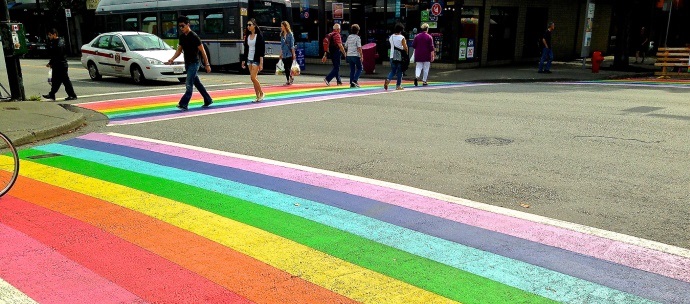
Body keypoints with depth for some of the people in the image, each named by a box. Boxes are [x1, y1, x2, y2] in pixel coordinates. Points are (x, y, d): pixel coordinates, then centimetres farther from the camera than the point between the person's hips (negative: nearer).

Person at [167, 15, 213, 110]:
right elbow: (179, 50, 15)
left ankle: (184, 104, -13)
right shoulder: (182, 36, 9)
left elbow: (202, 51, -12)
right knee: (197, 83, 15)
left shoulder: (193, 36, -14)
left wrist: (207, 64, -12)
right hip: (187, 63, 9)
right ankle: (208, 100, 25)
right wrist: (172, 59, -2)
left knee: (189, 84, -11)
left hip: (194, 63, -8)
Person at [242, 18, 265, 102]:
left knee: (253, 77, -14)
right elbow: (246, 49, 17)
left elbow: (262, 49, -11)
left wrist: (261, 63, -17)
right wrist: (244, 60, 14)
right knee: (254, 79, 6)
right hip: (249, 59, 7)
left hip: (256, 59, -7)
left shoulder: (259, 36, -8)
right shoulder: (247, 36, 11)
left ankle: (261, 93, 4)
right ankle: (258, 96, 12)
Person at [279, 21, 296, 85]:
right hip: (284, 54, 6)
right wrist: (281, 54, 13)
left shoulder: (290, 34, -7)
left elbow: (292, 45, -8)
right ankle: (288, 81, 14)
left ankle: (291, 77, 12)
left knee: (288, 68, -6)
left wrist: (293, 54, -10)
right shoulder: (282, 35, 10)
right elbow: (281, 45, 15)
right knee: (286, 68, 6)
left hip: (289, 54, -6)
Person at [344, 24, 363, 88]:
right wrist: (361, 56, -11)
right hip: (355, 55, -6)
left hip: (349, 55, 6)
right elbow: (359, 48, -15)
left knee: (352, 69, 11)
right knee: (359, 68, 7)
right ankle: (355, 80, -8)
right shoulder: (357, 37, -10)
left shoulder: (349, 37, 8)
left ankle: (351, 83, 9)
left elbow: (346, 46, 13)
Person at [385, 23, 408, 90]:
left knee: (393, 71, 13)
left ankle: (388, 80, -14)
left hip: (392, 56, 4)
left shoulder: (391, 37, 7)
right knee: (399, 71, 7)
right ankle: (398, 85, 10)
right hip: (400, 56, -4)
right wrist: (406, 54, 8)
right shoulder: (402, 38, -10)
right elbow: (405, 48, -9)